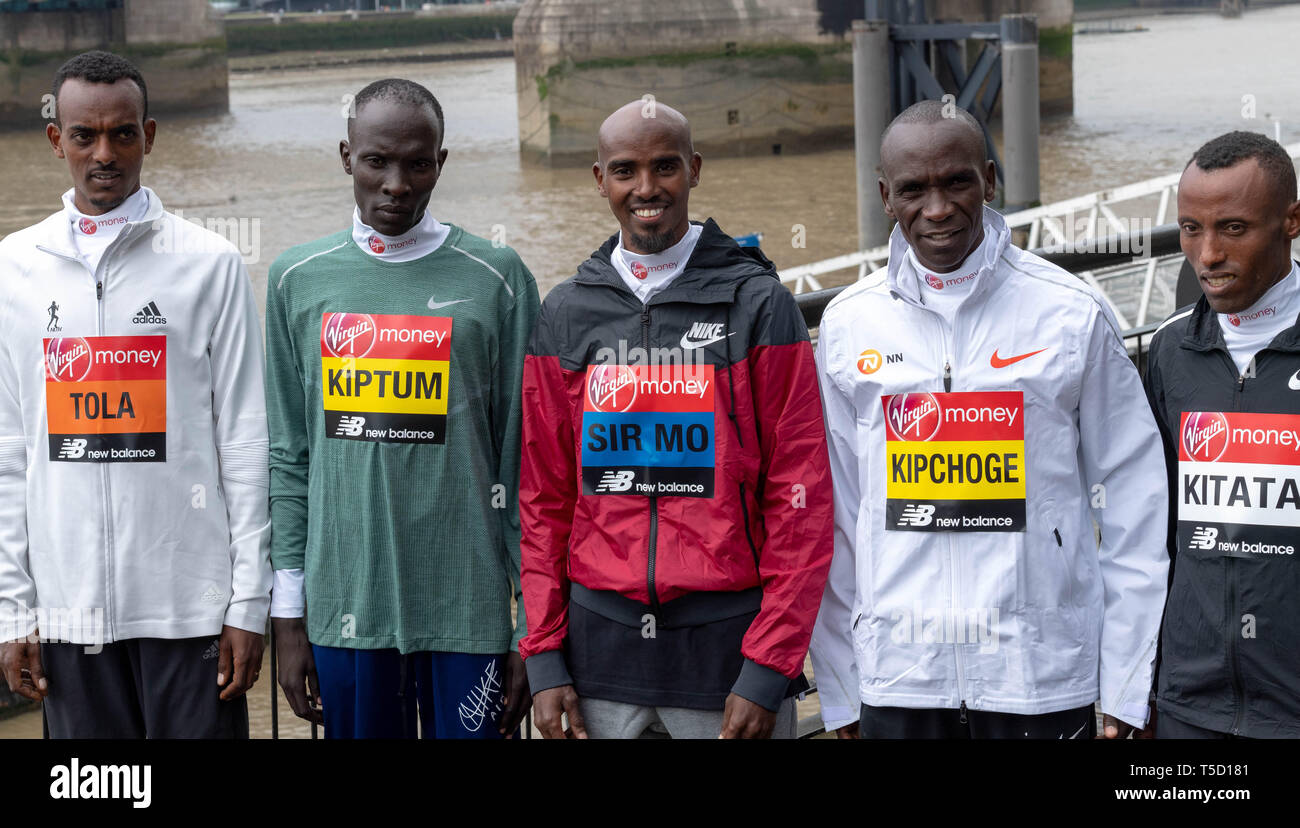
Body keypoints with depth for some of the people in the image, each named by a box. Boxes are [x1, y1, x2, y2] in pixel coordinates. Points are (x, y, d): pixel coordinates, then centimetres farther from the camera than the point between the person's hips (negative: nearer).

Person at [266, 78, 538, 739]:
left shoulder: (496, 279, 0)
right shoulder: (299, 280, 7)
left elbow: (522, 463, 1)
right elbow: (289, 457, 9)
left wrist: (533, 625, -2)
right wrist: (287, 615, 5)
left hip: (468, 610, -2)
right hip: (343, 606, 2)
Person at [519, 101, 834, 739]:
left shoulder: (757, 303, -2)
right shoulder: (566, 314, 8)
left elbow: (800, 494, -5)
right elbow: (544, 499, 9)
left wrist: (769, 667, -10)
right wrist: (544, 656, 1)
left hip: (727, 637, -2)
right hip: (602, 653, 3)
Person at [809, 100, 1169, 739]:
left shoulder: (1072, 314, -2)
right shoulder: (847, 325, 4)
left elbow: (1133, 503, 0)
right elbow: (834, 516, 7)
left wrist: (1129, 687, -2)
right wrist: (840, 692, 5)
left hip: (1044, 681, -1)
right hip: (896, 680, 2)